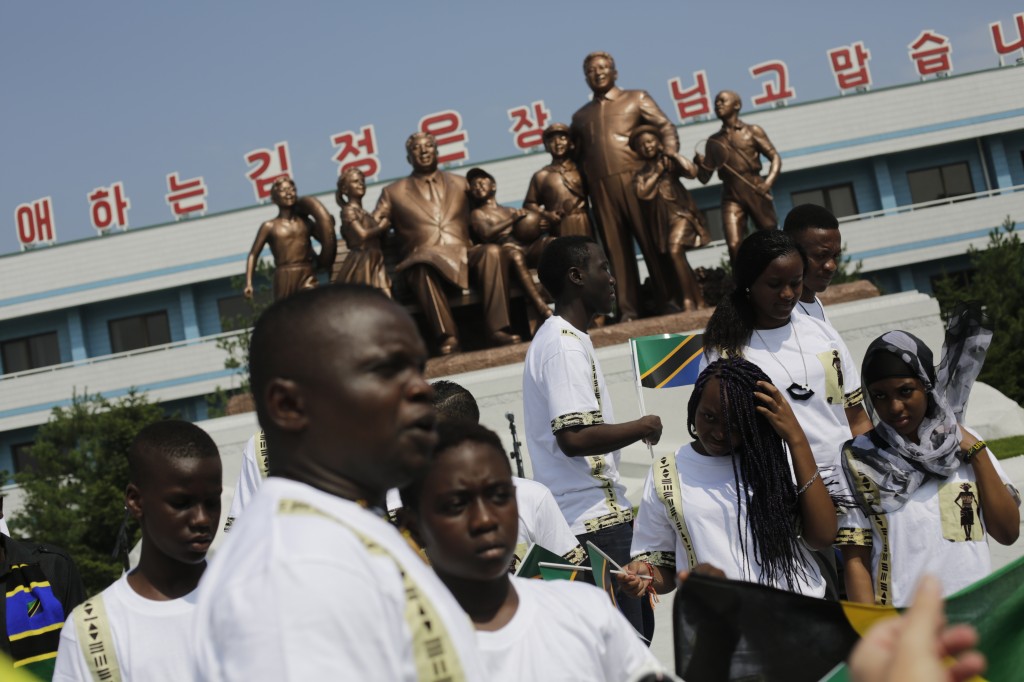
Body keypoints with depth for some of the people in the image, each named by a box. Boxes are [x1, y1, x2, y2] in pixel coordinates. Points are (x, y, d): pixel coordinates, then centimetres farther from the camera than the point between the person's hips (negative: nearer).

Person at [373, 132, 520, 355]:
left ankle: (497, 329, -35)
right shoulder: (393, 192, 21)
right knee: (424, 265, -39)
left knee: (492, 251, -30)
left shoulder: (460, 183, 26)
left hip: (464, 254, 2)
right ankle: (447, 337, -46)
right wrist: (382, 225, -7)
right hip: (423, 259, -2)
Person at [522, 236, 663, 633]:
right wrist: (642, 427, -11)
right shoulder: (567, 346, -14)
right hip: (596, 523, -10)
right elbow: (575, 437, -24)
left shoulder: (556, 337, 18)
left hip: (580, 518, 10)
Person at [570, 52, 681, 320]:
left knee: (653, 240, -5)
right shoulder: (580, 116, 22)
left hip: (634, 178, -3)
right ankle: (628, 310, -1)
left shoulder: (636, 98, 14)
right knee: (617, 249, -1)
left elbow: (665, 126, 5)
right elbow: (576, 156, 22)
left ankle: (668, 301, 0)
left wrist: (670, 155, -12)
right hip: (600, 187, 3)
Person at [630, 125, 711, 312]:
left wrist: (672, 154, -8)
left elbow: (692, 172, -11)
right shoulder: (640, 173, 9)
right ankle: (699, 300, 15)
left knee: (675, 252, -23)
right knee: (678, 259, 7)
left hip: (679, 212, -4)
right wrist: (657, 172, -4)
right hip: (660, 220, 4)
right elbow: (642, 193, -8)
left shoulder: (670, 162, 4)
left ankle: (688, 300, -18)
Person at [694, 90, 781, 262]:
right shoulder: (713, 141, 15)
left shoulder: (752, 131, 8)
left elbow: (775, 157, 1)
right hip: (731, 196, 2)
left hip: (755, 191, -1)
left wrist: (768, 182, -17)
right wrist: (699, 164, -9)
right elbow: (705, 178, 15)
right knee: (734, 246, -14)